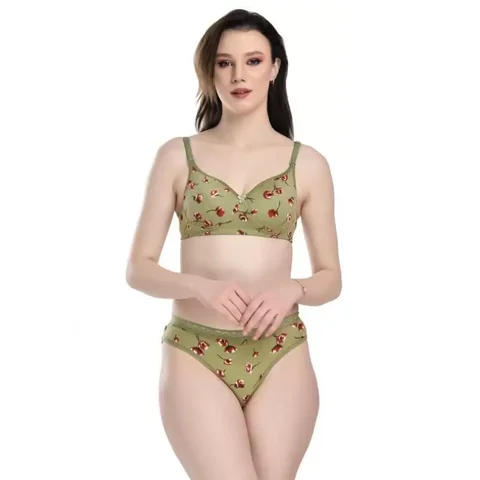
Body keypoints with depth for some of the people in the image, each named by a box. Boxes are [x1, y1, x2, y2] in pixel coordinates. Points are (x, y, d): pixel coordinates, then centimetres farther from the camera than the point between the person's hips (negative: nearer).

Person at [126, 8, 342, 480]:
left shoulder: (307, 163, 6)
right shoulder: (177, 155, 5)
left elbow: (330, 278, 9)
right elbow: (138, 269, 3)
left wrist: (291, 289, -13)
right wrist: (201, 286, -16)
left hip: (280, 356, 1)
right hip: (195, 355, -1)